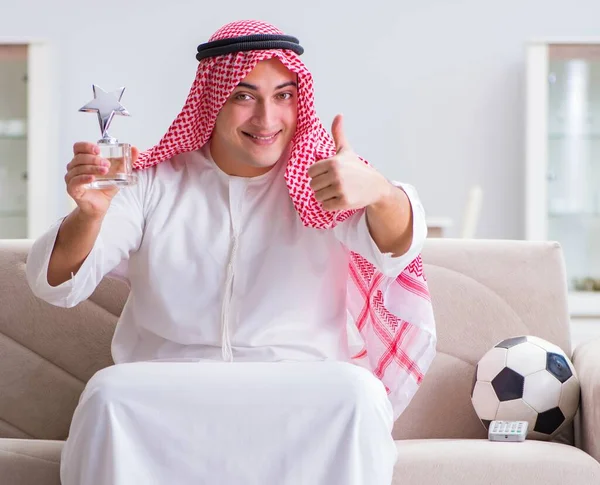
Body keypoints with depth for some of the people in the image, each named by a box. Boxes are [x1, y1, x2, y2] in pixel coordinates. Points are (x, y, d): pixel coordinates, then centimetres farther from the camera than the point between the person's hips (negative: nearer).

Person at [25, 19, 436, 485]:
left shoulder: (324, 174, 4)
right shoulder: (154, 182, 7)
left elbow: (396, 247, -16)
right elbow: (57, 284, 0)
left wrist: (378, 192, -42)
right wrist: (89, 214, -24)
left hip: (301, 398, 0)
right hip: (165, 400, 1)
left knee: (359, 394, -31)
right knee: (109, 393, -30)